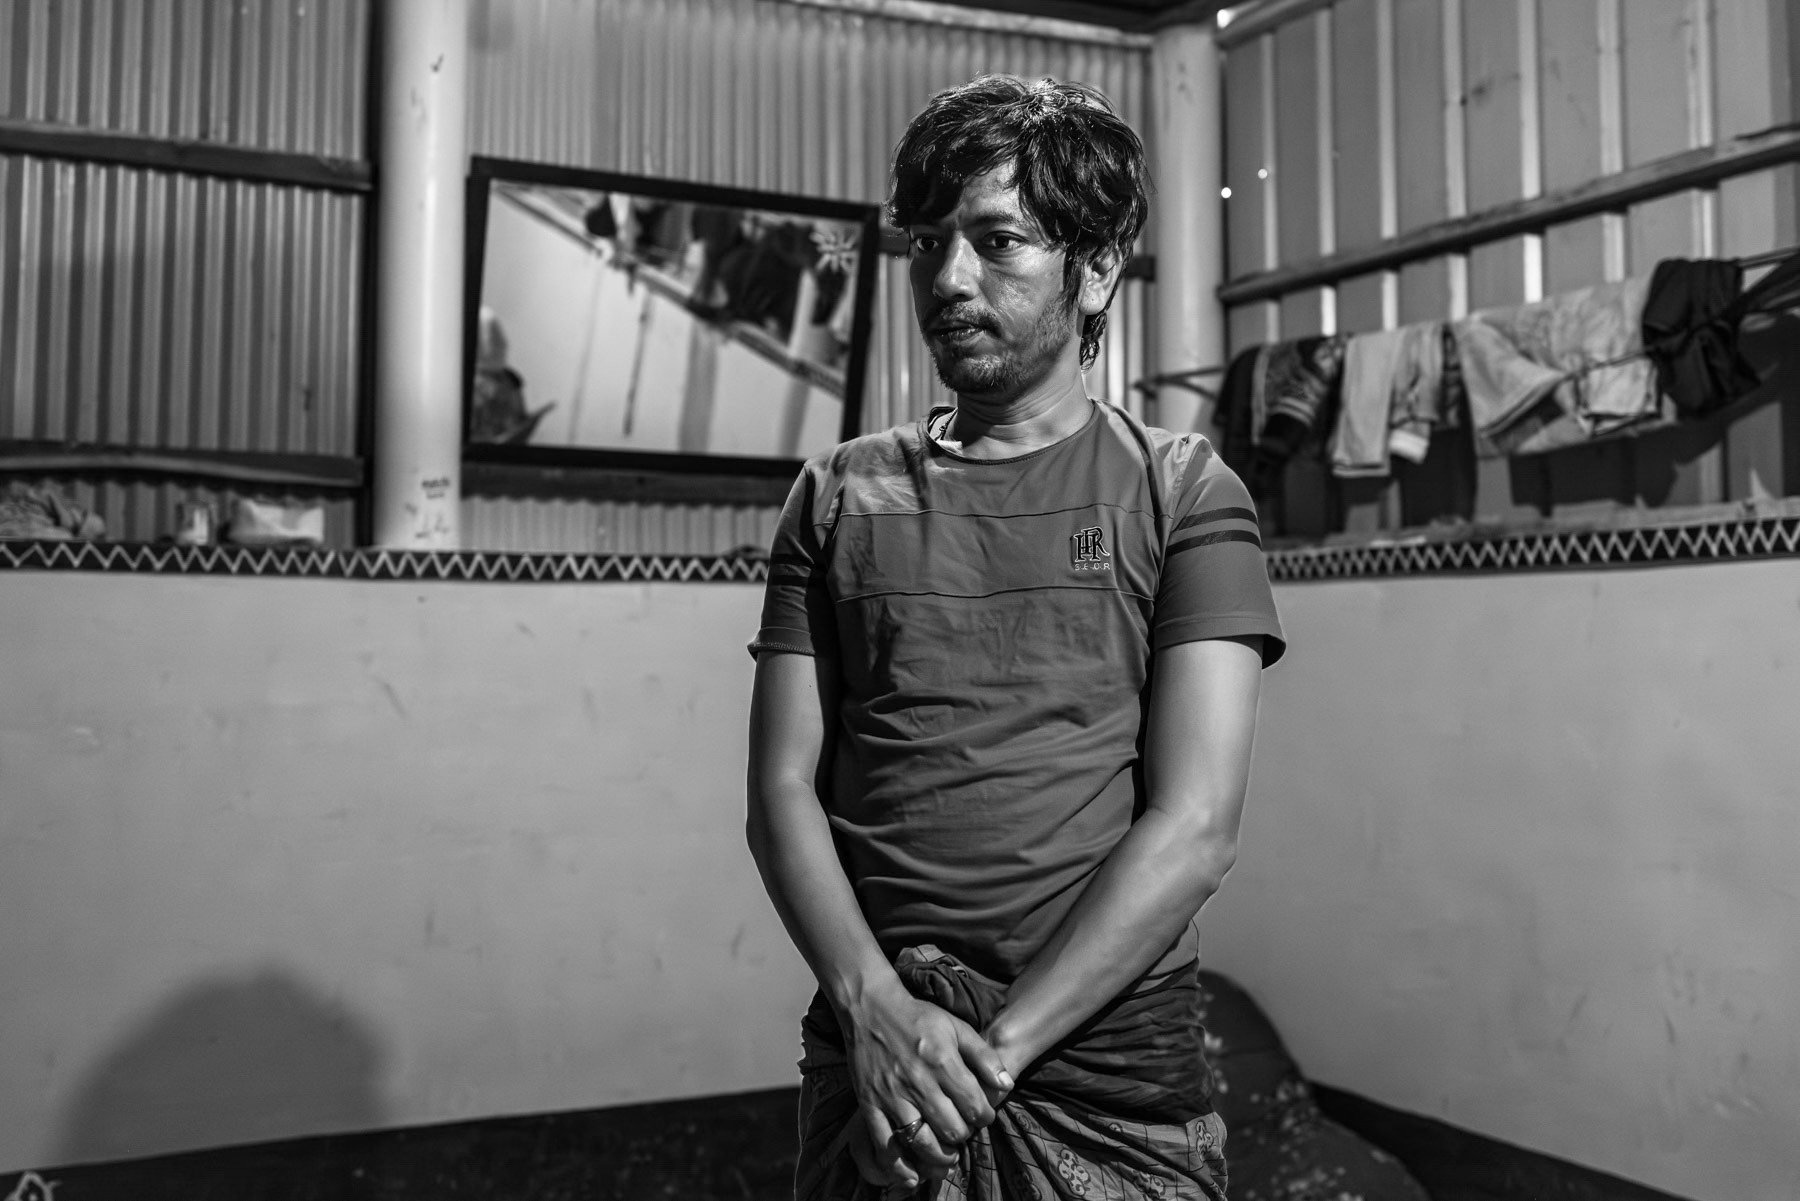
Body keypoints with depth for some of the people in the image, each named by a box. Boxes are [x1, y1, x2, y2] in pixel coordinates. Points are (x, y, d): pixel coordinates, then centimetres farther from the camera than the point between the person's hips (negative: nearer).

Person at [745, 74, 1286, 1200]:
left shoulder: (1184, 494, -2)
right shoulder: (841, 496, 6)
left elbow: (1196, 827, -10)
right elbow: (783, 790, 1)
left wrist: (998, 1046, -15)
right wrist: (876, 1004, -14)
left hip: (1112, 1084, -1)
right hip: (871, 1064, 2)